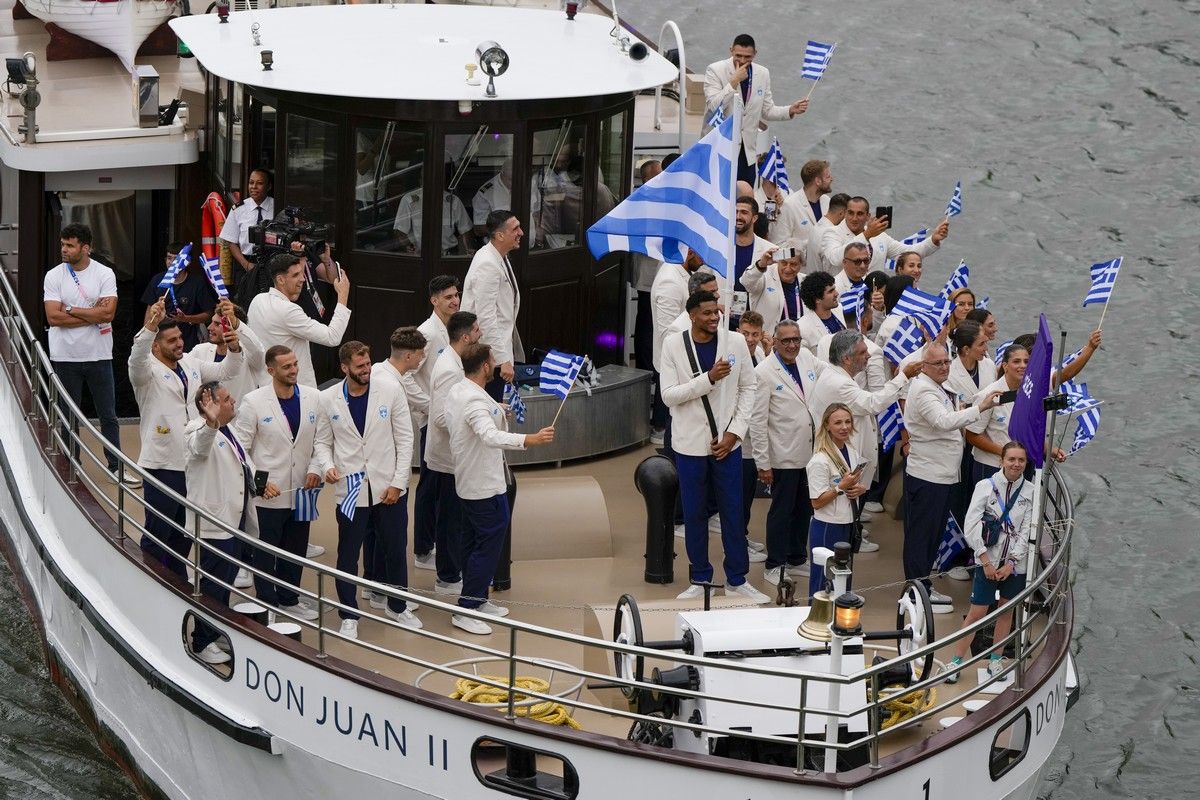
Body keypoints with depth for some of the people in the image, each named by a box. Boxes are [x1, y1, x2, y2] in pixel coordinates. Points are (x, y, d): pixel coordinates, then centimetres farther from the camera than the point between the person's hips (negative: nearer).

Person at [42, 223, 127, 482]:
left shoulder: (105, 274, -3)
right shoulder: (54, 276, -2)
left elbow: (108, 313, -15)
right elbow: (53, 317, -12)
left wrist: (70, 310, -13)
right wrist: (93, 314, -13)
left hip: (98, 355, 0)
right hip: (66, 357, 0)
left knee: (108, 415, 6)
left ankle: (115, 467, 13)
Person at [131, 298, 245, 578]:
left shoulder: (191, 364, 11)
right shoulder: (148, 369, -10)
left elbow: (225, 371, 16)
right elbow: (137, 358, -32)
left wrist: (234, 349, -7)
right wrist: (150, 326, -48)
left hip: (193, 462, 7)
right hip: (162, 465, -7)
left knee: (184, 533, 18)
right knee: (158, 533, -2)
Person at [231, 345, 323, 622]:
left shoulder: (313, 398, 1)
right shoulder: (254, 402, -10)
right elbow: (240, 448, -8)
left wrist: (316, 468, -8)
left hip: (301, 492, 4)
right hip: (268, 494, -4)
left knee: (296, 551, 15)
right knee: (265, 554, 7)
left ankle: (288, 599, 31)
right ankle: (267, 604, 20)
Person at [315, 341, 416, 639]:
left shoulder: (390, 392, -3)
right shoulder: (328, 400, -2)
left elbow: (404, 439, -1)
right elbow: (322, 441, 6)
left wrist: (398, 482, -6)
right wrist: (327, 466, -15)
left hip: (388, 488, 1)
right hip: (350, 489, -1)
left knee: (395, 550, 13)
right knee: (347, 555, 5)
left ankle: (398, 606, 32)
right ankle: (349, 617, 18)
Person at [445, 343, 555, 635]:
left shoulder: (457, 391, 5)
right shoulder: (476, 401, -27)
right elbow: (490, 436, -44)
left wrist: (497, 416, 29)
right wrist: (529, 439, -55)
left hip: (467, 484, 10)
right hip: (486, 487, -10)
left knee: (473, 543, 19)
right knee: (488, 547, -5)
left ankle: (477, 600, 31)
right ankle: (465, 611, -4)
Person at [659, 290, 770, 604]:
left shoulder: (735, 343, -3)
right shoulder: (674, 345, -6)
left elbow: (748, 389, 1)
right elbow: (669, 395, -11)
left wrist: (734, 432, -7)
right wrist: (709, 378, -22)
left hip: (727, 442, 1)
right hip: (690, 444, -1)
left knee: (733, 513, 6)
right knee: (694, 514, 8)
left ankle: (737, 580, 16)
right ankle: (700, 579, 20)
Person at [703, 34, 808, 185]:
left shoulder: (762, 74, 6)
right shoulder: (715, 70, -8)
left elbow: (767, 111, 12)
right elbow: (714, 107, -19)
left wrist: (790, 111, -5)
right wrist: (734, 81, -22)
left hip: (748, 149, 4)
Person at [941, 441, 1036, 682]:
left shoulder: (1031, 491, -1)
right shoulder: (986, 486, -6)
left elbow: (1028, 531, -2)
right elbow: (971, 527, -8)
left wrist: (1011, 563, -9)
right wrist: (987, 562, -10)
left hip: (1016, 563, 2)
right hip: (988, 561, -2)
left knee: (1007, 609, 12)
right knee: (977, 612, -4)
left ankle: (996, 659, 26)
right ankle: (955, 661, 2)